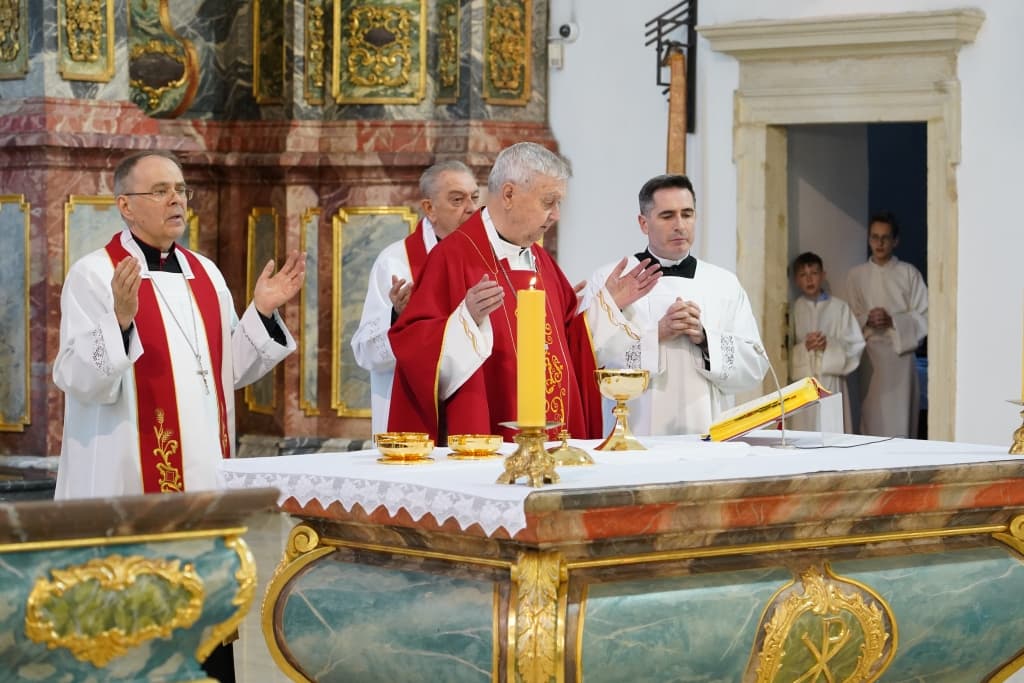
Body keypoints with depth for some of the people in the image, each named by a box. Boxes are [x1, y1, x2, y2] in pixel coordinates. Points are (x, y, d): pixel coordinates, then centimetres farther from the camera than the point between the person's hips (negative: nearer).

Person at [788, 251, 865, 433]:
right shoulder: (793, 309, 4)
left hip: (832, 381, 0)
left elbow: (856, 345, 1)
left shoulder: (839, 307, 3)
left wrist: (830, 345, -14)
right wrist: (803, 348, -15)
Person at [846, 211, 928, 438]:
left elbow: (924, 317, 0)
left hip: (901, 353, -1)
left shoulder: (909, 274, 3)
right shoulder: (856, 275, 8)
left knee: (900, 417, -5)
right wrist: (867, 320, -13)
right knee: (873, 415, -2)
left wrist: (892, 321, -15)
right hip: (871, 353, 1)